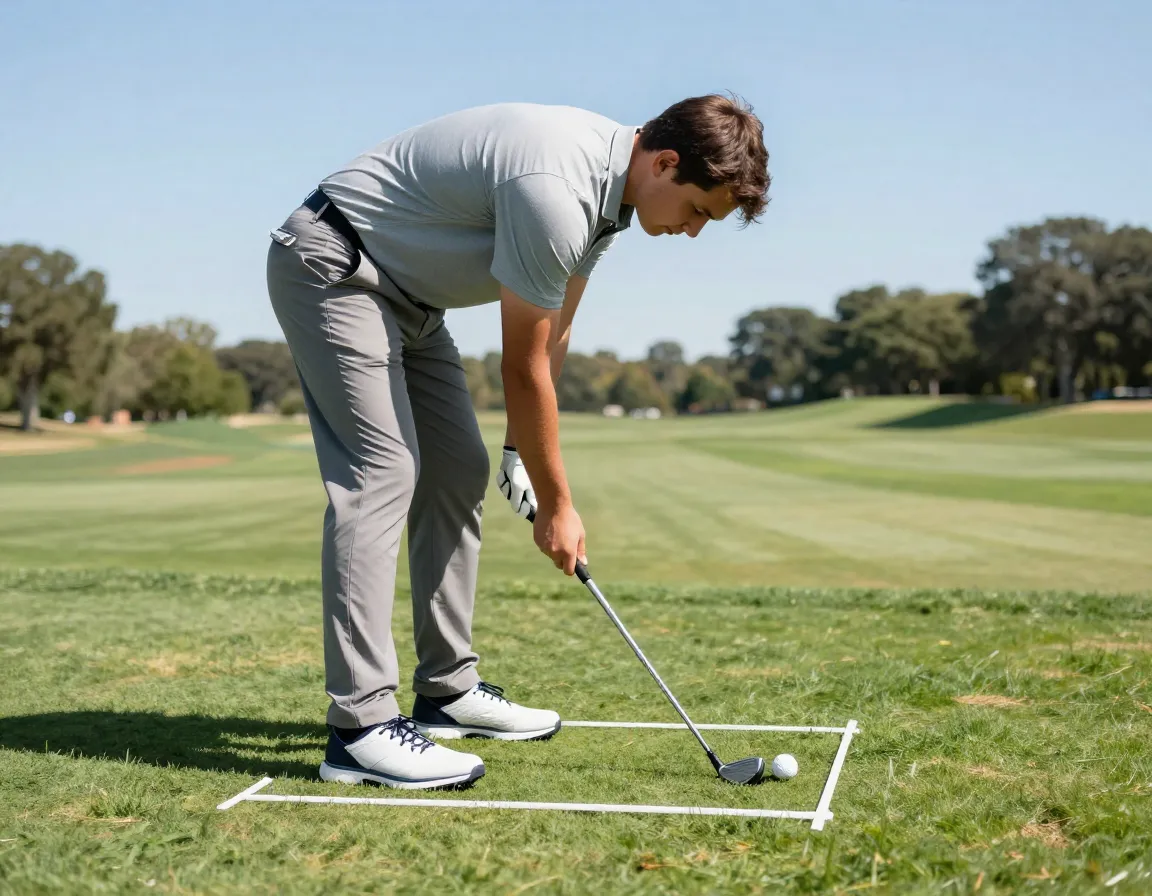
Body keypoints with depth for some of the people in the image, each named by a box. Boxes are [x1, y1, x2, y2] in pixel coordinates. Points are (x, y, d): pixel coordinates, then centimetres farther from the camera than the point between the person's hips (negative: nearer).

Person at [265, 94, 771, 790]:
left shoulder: (609, 186, 0)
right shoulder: (555, 188, -30)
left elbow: (553, 334, 10)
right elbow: (523, 368, -22)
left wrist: (521, 449, 10)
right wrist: (557, 504, -12)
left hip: (403, 290, 10)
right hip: (331, 266, -10)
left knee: (459, 471, 8)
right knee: (382, 472, -19)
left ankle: (448, 690, 16)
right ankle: (361, 726, -19)